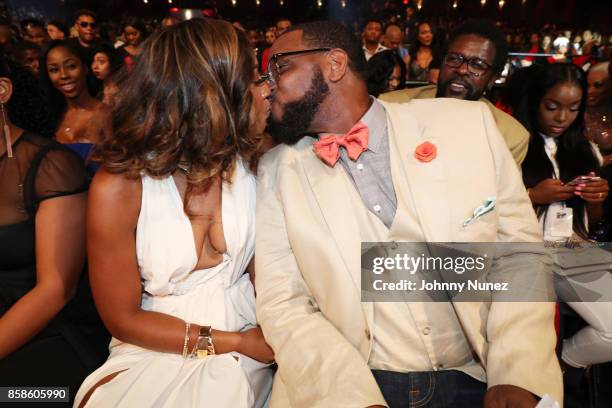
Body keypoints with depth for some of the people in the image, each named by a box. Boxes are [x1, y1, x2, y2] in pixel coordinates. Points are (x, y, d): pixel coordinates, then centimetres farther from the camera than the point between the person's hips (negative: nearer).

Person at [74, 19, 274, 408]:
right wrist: (234, 343, -11)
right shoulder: (119, 188, -18)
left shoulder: (249, 164, -7)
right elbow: (123, 319, -10)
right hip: (158, 350, -1)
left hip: (247, 333, 2)